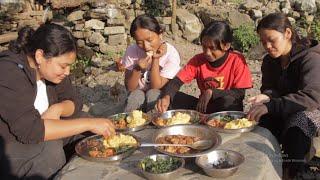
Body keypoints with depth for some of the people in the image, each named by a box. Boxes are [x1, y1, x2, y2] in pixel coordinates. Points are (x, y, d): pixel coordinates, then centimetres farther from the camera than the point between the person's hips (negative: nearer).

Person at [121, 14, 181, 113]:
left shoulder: (171, 54, -18)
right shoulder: (132, 51, -13)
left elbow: (156, 87, -17)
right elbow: (130, 87, -11)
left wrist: (155, 60, -25)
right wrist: (137, 69, -29)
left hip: (160, 97, 0)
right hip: (137, 97, 1)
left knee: (153, 94, -31)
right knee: (136, 94, -31)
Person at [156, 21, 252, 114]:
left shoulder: (237, 60, -14)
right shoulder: (198, 60, -6)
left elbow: (240, 94, -17)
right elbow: (177, 81, -13)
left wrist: (211, 93, -26)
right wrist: (166, 97, -33)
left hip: (228, 109, -2)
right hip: (203, 106, 3)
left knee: (228, 101, -36)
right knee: (174, 97, -17)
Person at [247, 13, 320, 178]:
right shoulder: (270, 61, 3)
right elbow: (270, 88, 6)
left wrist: (270, 106, -43)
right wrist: (266, 97, -21)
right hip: (284, 114, 5)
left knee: (295, 126, -35)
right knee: (262, 125, -24)